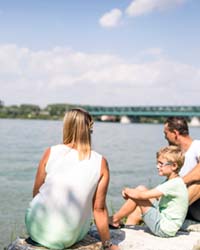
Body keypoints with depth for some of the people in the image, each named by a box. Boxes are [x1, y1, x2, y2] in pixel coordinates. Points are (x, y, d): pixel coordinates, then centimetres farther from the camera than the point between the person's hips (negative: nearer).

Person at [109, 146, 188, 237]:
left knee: (139, 193, -12)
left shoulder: (175, 184, -22)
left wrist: (127, 191, -5)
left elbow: (142, 195, -24)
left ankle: (114, 220, 4)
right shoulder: (172, 181, 8)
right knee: (140, 189, 7)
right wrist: (129, 192, -6)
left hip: (163, 229, -10)